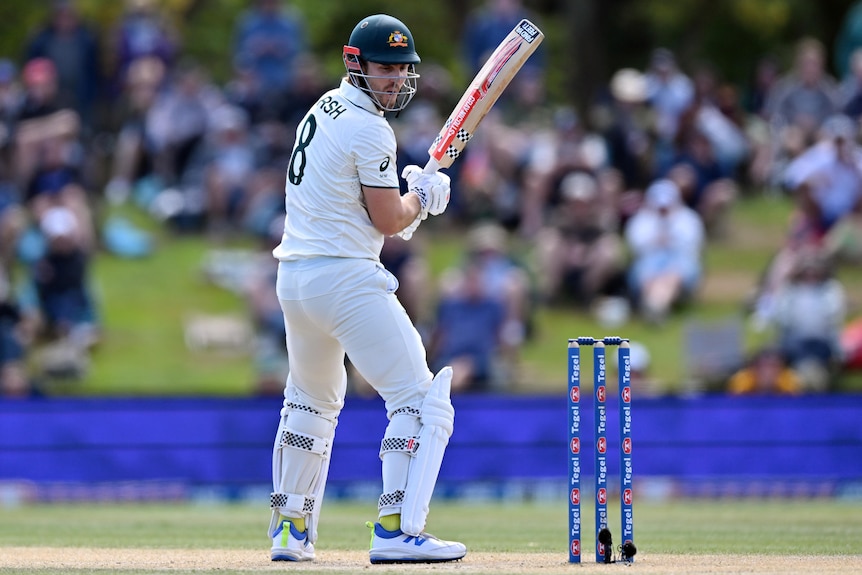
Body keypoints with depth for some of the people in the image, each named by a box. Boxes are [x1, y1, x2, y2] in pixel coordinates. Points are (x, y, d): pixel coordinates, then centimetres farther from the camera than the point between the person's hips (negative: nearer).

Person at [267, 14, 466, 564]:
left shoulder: (323, 109, 15)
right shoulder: (369, 129, -13)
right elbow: (389, 220, -11)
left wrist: (405, 205, 11)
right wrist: (425, 196, 9)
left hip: (293, 278, 10)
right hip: (346, 278, -10)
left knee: (312, 401, 27)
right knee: (421, 400, -9)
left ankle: (291, 530, 30)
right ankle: (397, 530, -21)